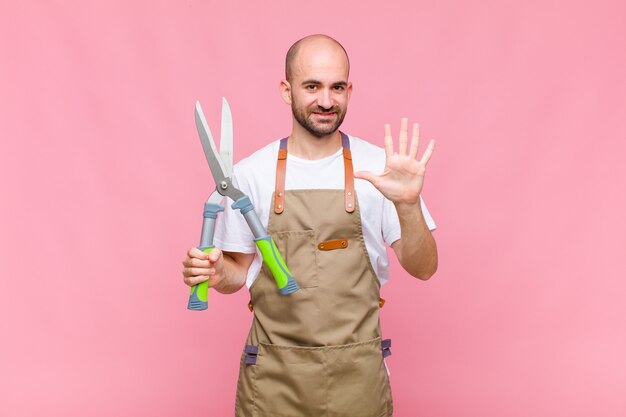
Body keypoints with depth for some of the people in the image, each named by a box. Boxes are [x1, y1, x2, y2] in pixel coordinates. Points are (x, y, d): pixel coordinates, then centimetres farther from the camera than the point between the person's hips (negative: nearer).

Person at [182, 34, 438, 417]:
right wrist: (217, 273, -15)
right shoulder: (250, 173, -3)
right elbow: (239, 271, 6)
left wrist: (408, 205, -22)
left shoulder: (379, 168, -5)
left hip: (357, 372, 0)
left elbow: (423, 269, -5)